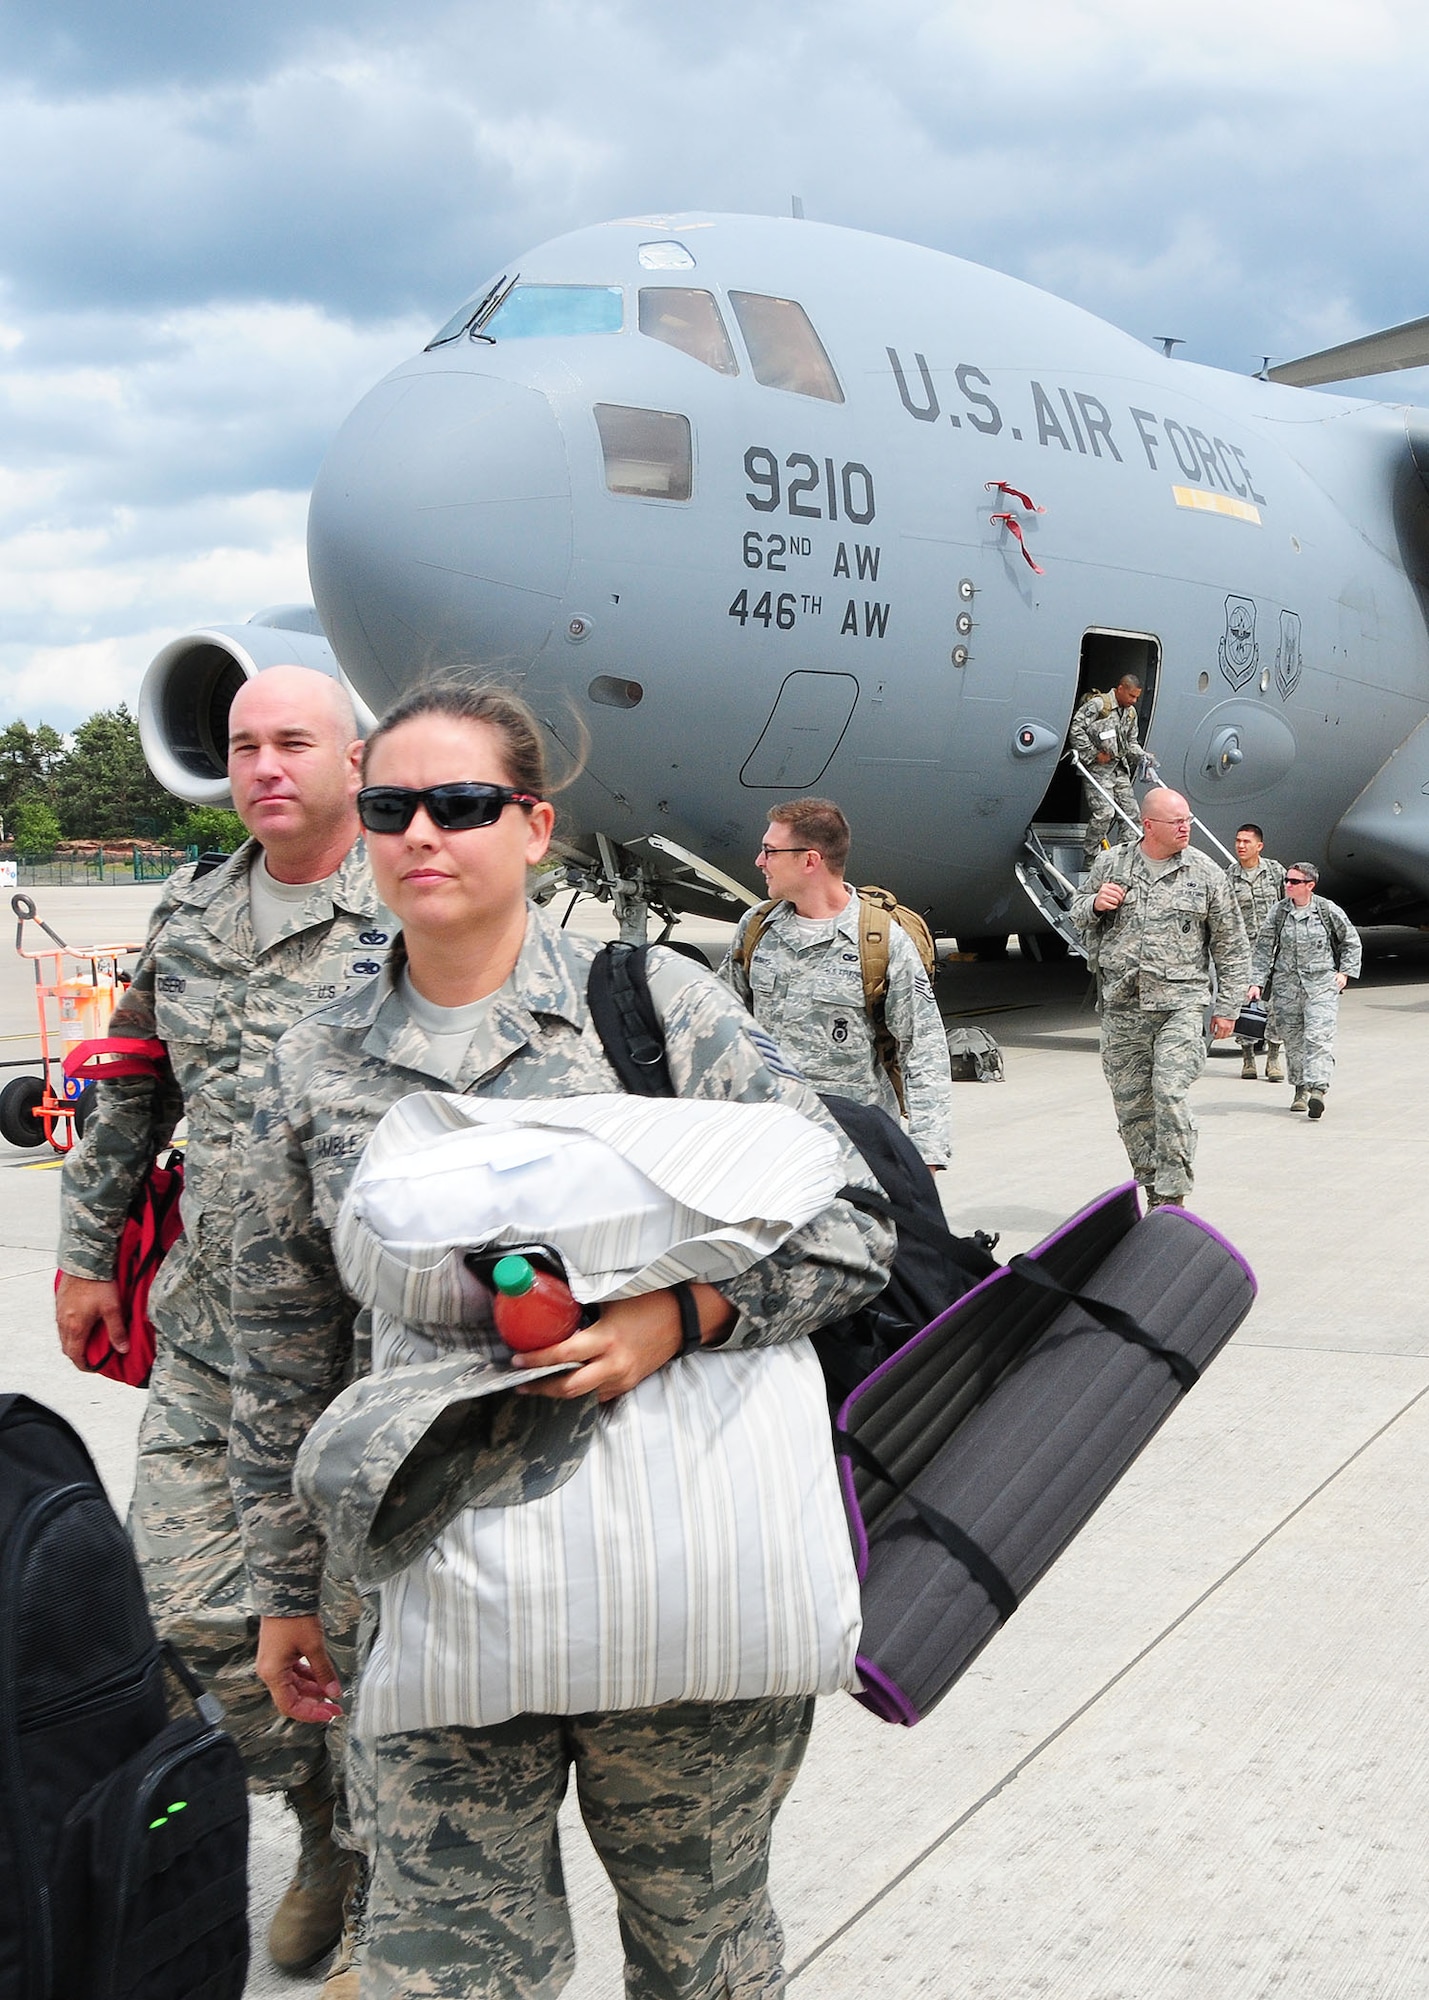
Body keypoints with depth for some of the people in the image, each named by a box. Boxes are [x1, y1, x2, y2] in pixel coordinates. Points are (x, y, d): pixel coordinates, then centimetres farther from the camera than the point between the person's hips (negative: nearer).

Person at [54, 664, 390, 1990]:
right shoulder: (189, 920, 9)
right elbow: (127, 1097, 19)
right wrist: (84, 1255, 18)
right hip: (206, 1339, 6)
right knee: (188, 1602, 8)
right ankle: (331, 1825, 31)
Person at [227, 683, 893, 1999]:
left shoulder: (658, 1005, -4)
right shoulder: (316, 1071, 5)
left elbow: (852, 1231, -6)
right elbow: (286, 1351, 13)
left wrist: (681, 1314, -23)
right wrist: (287, 1588, 18)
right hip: (445, 1600, 2)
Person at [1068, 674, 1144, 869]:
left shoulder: (1131, 713, 14)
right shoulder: (1098, 704, -11)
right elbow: (1076, 730, -15)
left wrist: (1141, 756, 1)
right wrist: (1094, 754, -15)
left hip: (1120, 768, 8)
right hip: (1097, 769, -8)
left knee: (1131, 811, 3)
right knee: (1104, 812, -16)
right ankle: (1091, 857, -1)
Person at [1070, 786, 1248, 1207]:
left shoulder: (1205, 873, 3)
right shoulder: (1111, 865, 8)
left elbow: (1229, 946, 8)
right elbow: (1077, 913, 21)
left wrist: (1228, 1006, 5)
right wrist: (1095, 904, -3)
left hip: (1181, 1004, -3)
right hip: (1122, 1006, 3)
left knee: (1170, 1096, -17)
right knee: (1131, 1105, 6)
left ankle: (1172, 1197, -9)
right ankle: (1152, 1191, 19)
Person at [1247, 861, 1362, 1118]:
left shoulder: (1328, 910, -1)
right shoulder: (1279, 912, 3)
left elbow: (1351, 940, 12)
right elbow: (1263, 949, 6)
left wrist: (1345, 972, 3)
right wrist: (1257, 982, -2)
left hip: (1321, 984, -3)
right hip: (1286, 985, 3)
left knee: (1318, 1037, -16)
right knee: (1293, 1040, 8)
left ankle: (1317, 1089, -24)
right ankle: (1300, 1090, 22)